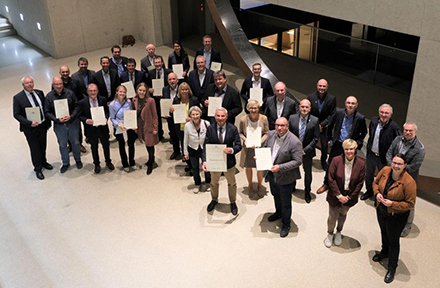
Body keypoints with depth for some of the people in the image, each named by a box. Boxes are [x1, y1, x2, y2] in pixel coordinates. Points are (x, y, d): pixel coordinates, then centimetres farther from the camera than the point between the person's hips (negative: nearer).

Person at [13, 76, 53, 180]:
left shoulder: (39, 93, 1)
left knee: (43, 146, 21)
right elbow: (16, 114, -12)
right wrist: (29, 123, -23)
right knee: (35, 149, 9)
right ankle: (38, 169, 26)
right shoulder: (18, 98, -13)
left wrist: (48, 121, 2)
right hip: (30, 128, -4)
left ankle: (43, 162, 45)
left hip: (43, 125, 4)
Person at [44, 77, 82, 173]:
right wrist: (57, 119, -20)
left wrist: (71, 116, -20)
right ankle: (65, 163, 32)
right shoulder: (49, 96, -7)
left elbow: (76, 107, -4)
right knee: (62, 145, 13)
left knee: (75, 142, 14)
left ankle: (78, 160, 37)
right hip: (59, 125, 0)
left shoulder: (70, 93, -8)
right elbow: (47, 112, -5)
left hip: (73, 123, 0)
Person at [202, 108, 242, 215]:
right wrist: (204, 161, -29)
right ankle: (214, 200, 52)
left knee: (232, 183, 21)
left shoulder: (233, 129, -16)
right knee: (214, 183, 24)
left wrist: (232, 150, -36)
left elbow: (238, 145, -13)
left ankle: (233, 202, 46)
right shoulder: (210, 129, -14)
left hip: (229, 162, -1)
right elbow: (206, 146, -14)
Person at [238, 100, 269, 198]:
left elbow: (266, 133, -5)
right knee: (248, 168, 15)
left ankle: (260, 186, 37)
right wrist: (244, 139, -17)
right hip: (247, 148, 1)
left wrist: (259, 142, -19)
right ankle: (250, 186, 40)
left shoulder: (263, 118, -14)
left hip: (260, 147, 0)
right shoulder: (243, 119, -13)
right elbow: (240, 132, 2)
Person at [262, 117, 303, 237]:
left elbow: (297, 161, -23)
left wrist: (280, 167, -30)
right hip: (271, 173, 6)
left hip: (285, 177, -6)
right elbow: (265, 148, 11)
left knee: (285, 201, 11)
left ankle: (286, 224, 32)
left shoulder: (294, 142, -25)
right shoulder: (271, 134, -6)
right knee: (275, 195, 29)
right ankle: (278, 212, 57)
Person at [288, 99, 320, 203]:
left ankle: (307, 192, 37)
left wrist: (305, 150, -15)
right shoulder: (292, 118, -9)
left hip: (307, 151, -1)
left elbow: (316, 138, -11)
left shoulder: (315, 121, -14)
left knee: (308, 172, 15)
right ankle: (292, 186, 47)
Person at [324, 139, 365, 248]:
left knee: (343, 214, 24)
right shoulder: (336, 161, -17)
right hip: (335, 195, -2)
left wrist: (349, 197, -10)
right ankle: (330, 234, 39)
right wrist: (339, 195, -15)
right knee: (332, 217, 10)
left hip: (349, 196, 2)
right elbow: (331, 179, -14)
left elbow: (360, 183, -6)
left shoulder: (361, 164, -13)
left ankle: (339, 232, 50)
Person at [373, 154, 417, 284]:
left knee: (393, 240, 11)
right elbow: (376, 182, 5)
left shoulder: (409, 182, -29)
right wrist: (377, 193, -14)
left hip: (397, 217, -5)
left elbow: (410, 204, -22)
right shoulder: (385, 170, -14)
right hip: (381, 211, 6)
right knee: (384, 232, 30)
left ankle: (392, 268, 32)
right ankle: (384, 252, 59)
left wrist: (392, 204, -29)